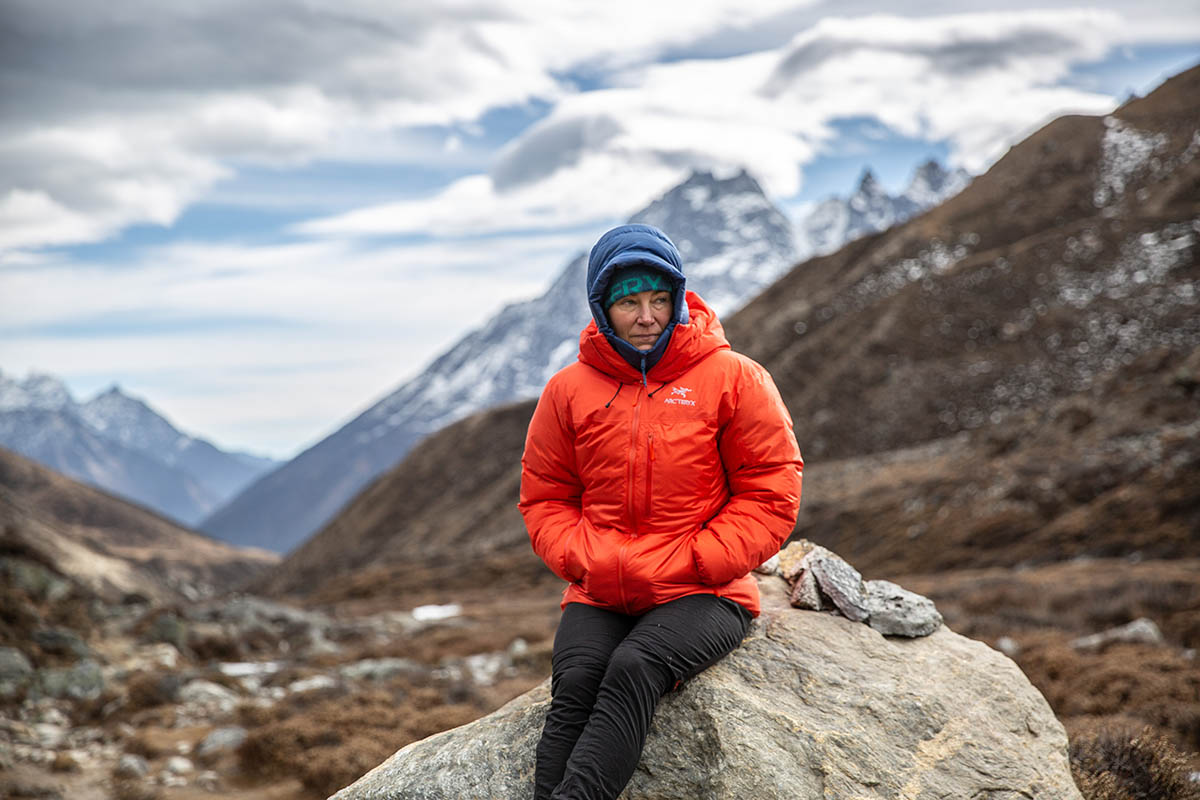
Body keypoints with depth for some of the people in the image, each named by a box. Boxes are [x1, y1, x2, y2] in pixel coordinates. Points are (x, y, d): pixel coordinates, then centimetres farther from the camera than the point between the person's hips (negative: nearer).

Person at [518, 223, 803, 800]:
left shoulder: (733, 378, 0)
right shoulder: (569, 390, 8)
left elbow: (771, 497, -2)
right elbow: (544, 498, 13)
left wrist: (685, 565, -13)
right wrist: (587, 561, -7)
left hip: (702, 594, -3)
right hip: (599, 595, 3)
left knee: (634, 668, -31)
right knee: (576, 679, -26)